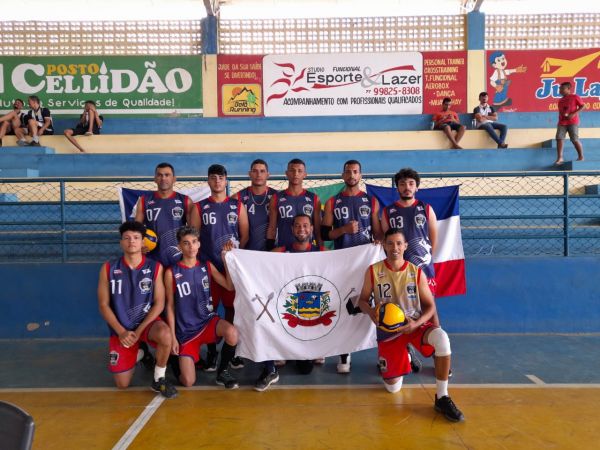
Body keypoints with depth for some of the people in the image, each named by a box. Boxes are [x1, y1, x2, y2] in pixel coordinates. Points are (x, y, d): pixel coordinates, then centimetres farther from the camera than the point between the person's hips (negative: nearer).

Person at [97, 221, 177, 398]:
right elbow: (103, 305, -3)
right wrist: (121, 332, -13)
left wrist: (139, 330, -16)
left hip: (147, 322, -1)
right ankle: (138, 354, 32)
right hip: (121, 330, 1)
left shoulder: (155, 268, -7)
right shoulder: (108, 269, -5)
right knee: (122, 384, -1)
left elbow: (159, 303, -7)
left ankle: (159, 379, -11)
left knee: (165, 335, -37)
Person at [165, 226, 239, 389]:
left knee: (232, 333, -33)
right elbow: (170, 306, -2)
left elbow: (230, 286, -5)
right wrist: (173, 336, -5)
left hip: (208, 320, 2)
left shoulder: (207, 266, 1)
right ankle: (178, 357, 26)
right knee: (188, 382, -10)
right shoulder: (172, 273, -7)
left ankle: (222, 372, -4)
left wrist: (227, 259, -11)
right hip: (186, 330, -2)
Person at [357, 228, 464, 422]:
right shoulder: (373, 271, -7)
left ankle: (442, 398, -20)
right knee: (392, 387, 3)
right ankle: (403, 358, 39)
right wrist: (371, 312, -20)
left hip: (415, 325, 0)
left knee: (441, 338, -35)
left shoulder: (416, 272, -7)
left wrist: (417, 323, -20)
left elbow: (430, 306, -1)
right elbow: (362, 300, 3)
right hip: (388, 330, 0)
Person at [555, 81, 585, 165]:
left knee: (574, 139, -6)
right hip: (562, 123, 6)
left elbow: (582, 106, -4)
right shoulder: (560, 100, 16)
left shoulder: (575, 97, -1)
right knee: (559, 138, -7)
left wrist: (574, 114, -15)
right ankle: (559, 158, -6)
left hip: (573, 122, -5)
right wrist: (560, 119, 10)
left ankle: (581, 157, 6)